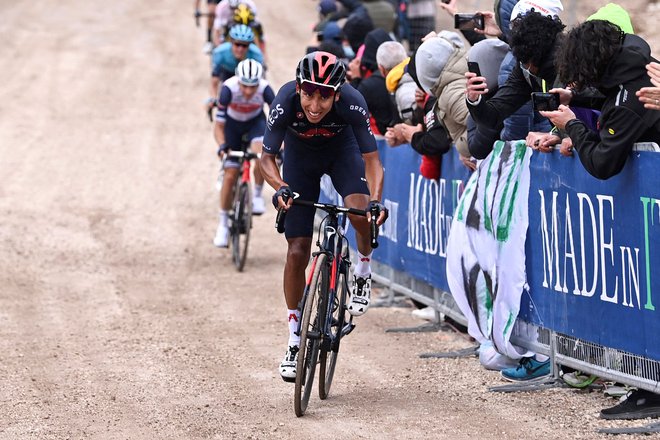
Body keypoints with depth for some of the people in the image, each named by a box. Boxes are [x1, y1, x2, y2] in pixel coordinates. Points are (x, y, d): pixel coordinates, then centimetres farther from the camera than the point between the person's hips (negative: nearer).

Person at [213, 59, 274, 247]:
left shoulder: (264, 89, -32)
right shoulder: (229, 89, -34)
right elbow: (218, 126, -29)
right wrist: (222, 145, -46)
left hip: (255, 122, 0)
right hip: (233, 124, 0)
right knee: (230, 175, -6)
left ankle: (257, 196, -7)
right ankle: (223, 224, 8)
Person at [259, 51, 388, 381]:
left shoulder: (353, 103, -35)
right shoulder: (285, 102, -34)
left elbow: (371, 159, -29)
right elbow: (267, 158, -23)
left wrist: (375, 199, -46)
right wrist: (280, 188, -43)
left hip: (341, 149, -1)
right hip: (301, 154, 1)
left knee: (360, 209, -32)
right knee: (297, 250, -5)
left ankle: (363, 272, 1)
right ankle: (295, 339, 8)